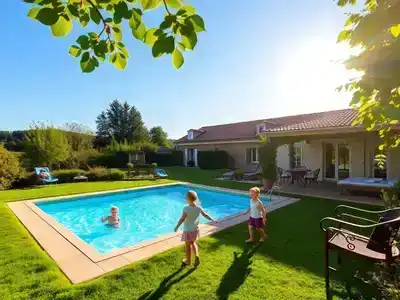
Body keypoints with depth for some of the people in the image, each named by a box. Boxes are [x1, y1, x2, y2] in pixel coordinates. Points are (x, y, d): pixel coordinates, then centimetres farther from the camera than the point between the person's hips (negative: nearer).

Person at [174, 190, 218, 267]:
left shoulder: (186, 208, -24)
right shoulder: (199, 207, -8)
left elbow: (182, 219, -27)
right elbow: (205, 215, 3)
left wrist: (177, 227, -19)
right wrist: (213, 220, 17)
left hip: (188, 230, -5)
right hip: (195, 229, 5)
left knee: (187, 245, 14)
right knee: (193, 243, 26)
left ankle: (188, 261, 30)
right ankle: (196, 256, 9)